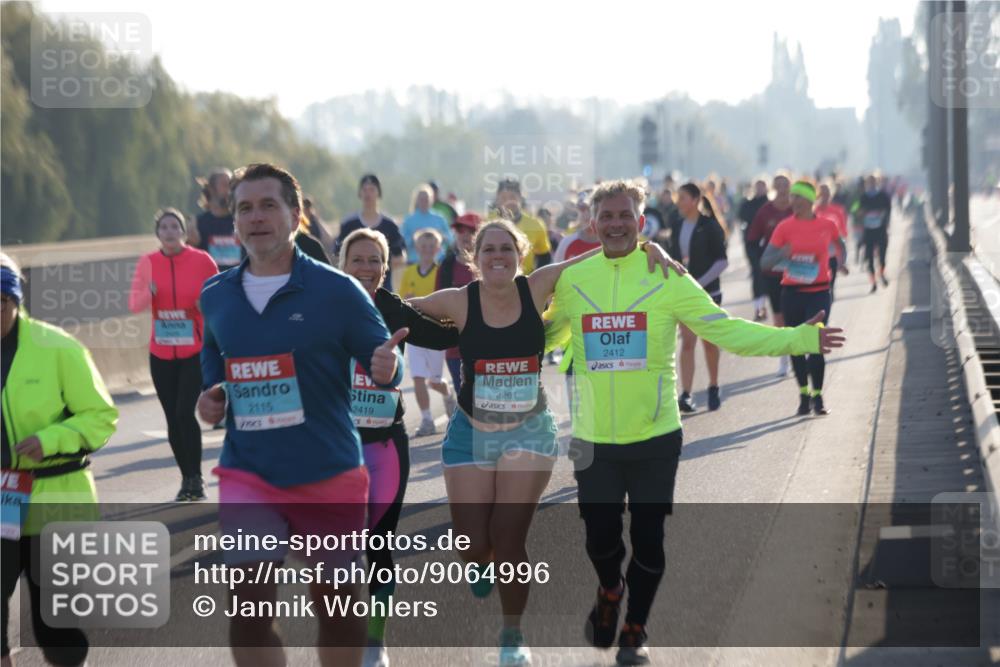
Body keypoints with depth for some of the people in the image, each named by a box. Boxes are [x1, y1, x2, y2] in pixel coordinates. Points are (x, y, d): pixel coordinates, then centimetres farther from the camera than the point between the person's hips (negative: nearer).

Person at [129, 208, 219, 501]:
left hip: (195, 351, -3)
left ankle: (195, 477, -3)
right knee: (173, 418, 6)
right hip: (161, 353, 3)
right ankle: (186, 479, 19)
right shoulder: (148, 263, 1)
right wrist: (148, 293, -21)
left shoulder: (201, 260, -6)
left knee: (185, 412, -15)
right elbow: (134, 304, -1)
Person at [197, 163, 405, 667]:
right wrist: (209, 394, 4)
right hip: (248, 474, 2)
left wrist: (387, 368, -28)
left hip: (330, 475, -2)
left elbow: (383, 362, -5)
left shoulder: (337, 291, -8)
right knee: (249, 604, -13)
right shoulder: (215, 296, 3)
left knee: (335, 603, 11)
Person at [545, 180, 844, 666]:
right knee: (600, 536, 5)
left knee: (648, 539, 5)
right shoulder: (572, 280, 0)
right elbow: (545, 332, 18)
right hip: (593, 440, 1)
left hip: (654, 437, -1)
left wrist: (799, 339, -13)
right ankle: (610, 591, 41)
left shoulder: (667, 279, -6)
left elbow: (725, 329, -6)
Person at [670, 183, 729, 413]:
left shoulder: (710, 226, -8)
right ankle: (685, 394, -12)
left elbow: (721, 261, -10)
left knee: (709, 341, 8)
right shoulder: (677, 227, 6)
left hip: (708, 291, -3)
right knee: (687, 341, -5)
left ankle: (713, 387, 24)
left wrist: (700, 283, -17)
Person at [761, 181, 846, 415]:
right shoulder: (785, 227, -1)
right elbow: (765, 262, -5)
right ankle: (803, 394, 21)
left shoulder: (827, 225, 0)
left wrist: (841, 260, 7)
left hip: (818, 292, -2)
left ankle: (817, 396, 1)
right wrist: (781, 254, -23)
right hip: (792, 292, 2)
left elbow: (840, 246, 23)